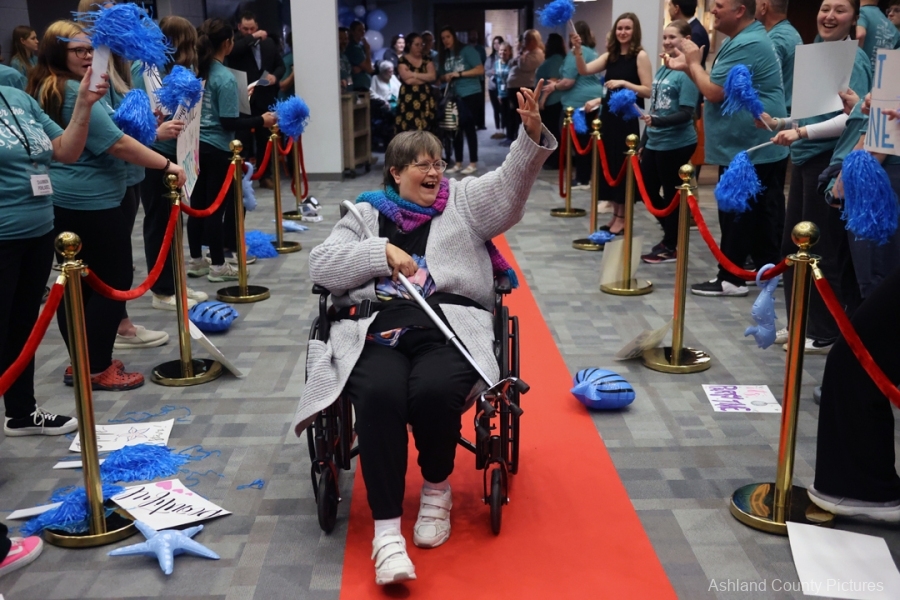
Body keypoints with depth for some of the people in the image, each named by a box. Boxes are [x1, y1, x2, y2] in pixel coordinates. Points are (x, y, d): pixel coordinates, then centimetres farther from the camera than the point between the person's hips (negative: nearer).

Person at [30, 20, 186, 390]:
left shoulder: (43, 91, 15)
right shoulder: (75, 93, -17)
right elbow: (116, 144, -21)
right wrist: (167, 165, -15)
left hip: (60, 202, 10)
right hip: (91, 202, -10)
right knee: (114, 280, -2)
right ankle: (97, 370, 2)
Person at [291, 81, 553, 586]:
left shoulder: (464, 202, 20)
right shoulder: (368, 213, 20)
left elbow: (511, 184, 3)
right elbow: (320, 263, 9)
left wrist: (533, 135, -16)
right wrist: (384, 252, -3)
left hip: (451, 323, 0)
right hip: (377, 326, 0)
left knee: (433, 392, -32)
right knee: (379, 395, -32)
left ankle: (438, 488, -1)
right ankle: (387, 530, -25)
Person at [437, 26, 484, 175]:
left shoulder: (467, 50, -6)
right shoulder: (444, 56, 11)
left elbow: (480, 70, -13)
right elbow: (441, 76, 19)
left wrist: (459, 74, -17)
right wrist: (445, 77, -5)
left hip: (470, 94, -6)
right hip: (454, 95, 6)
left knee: (468, 127, -3)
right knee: (456, 128, 5)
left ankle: (473, 163, 4)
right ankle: (458, 162, 13)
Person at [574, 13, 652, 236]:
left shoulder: (640, 55, -7)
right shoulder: (610, 55, 10)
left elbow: (648, 91, -13)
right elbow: (584, 70, -2)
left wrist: (624, 83, -22)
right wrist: (578, 51, -17)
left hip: (627, 118, -6)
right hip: (609, 115, 7)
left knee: (622, 166, -2)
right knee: (609, 165, 10)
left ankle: (623, 218, 7)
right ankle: (615, 215, 19)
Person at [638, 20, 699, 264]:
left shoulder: (687, 71, -14)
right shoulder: (662, 70, 11)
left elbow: (686, 113, -19)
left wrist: (656, 121, -31)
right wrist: (644, 142, 18)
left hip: (677, 144, -9)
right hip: (654, 143, 9)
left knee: (671, 195, 3)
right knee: (647, 190, 14)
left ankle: (671, 247, 17)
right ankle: (672, 237, 30)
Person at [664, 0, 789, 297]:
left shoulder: (747, 45, -20)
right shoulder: (744, 40, 16)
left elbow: (714, 92, -22)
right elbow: (718, 86, 18)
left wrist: (694, 62, -7)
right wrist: (687, 67, 9)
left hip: (746, 149, -11)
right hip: (756, 147, 11)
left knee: (737, 214, -4)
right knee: (761, 213, 15)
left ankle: (730, 278, 3)